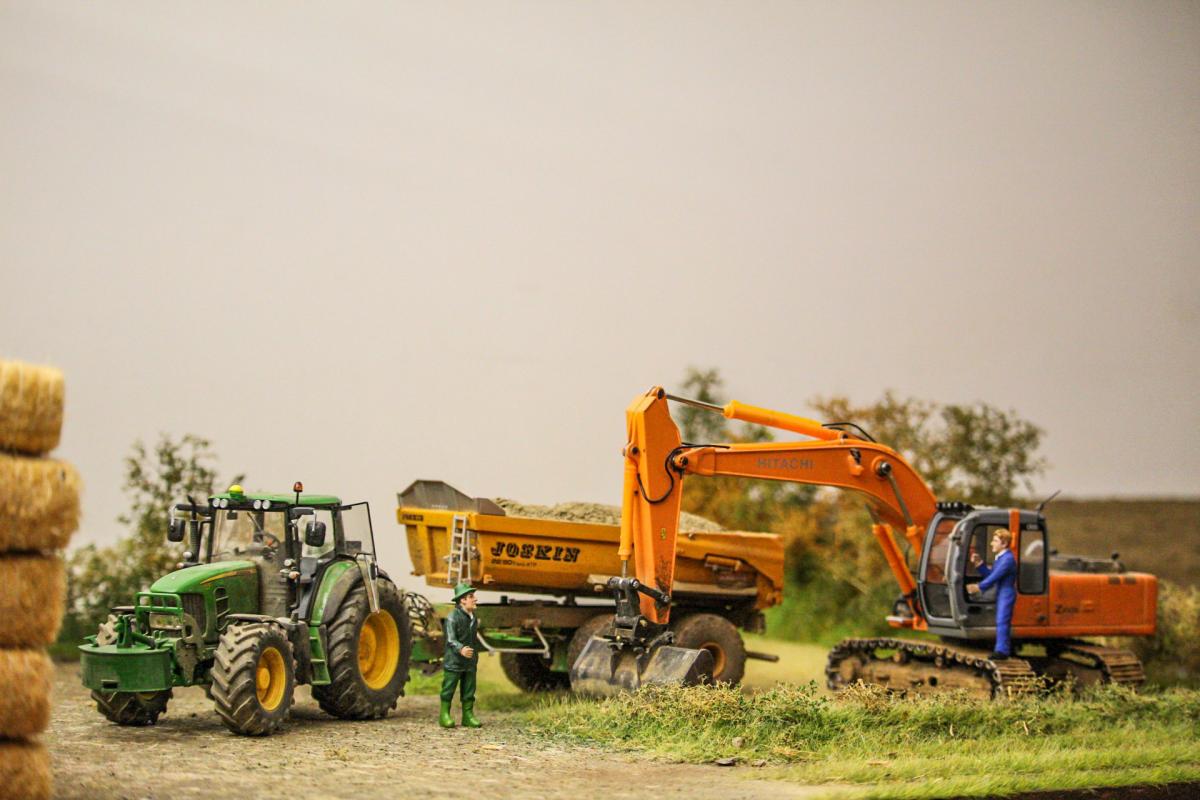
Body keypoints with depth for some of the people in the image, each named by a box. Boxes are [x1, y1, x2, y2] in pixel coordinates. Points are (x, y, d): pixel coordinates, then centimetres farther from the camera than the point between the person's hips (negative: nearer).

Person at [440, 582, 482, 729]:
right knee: (448, 689, 1)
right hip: (454, 661, -7)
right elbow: (451, 640, -21)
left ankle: (468, 716, 15)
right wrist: (461, 649, -39)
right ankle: (444, 716, 9)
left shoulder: (473, 618, 10)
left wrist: (476, 658, 23)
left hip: (470, 662, 7)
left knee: (469, 691, 9)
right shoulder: (453, 617, -15)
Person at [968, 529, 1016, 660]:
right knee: (1003, 622, 15)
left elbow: (995, 576, -23)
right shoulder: (1000, 558, 15)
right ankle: (1007, 648, 23)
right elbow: (989, 574, 16)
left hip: (1006, 593, -10)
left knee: (1002, 621, -10)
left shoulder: (1007, 559, -18)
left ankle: (1002, 650, -9)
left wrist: (979, 587, -21)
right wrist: (979, 564, 5)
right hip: (1001, 594, 10)